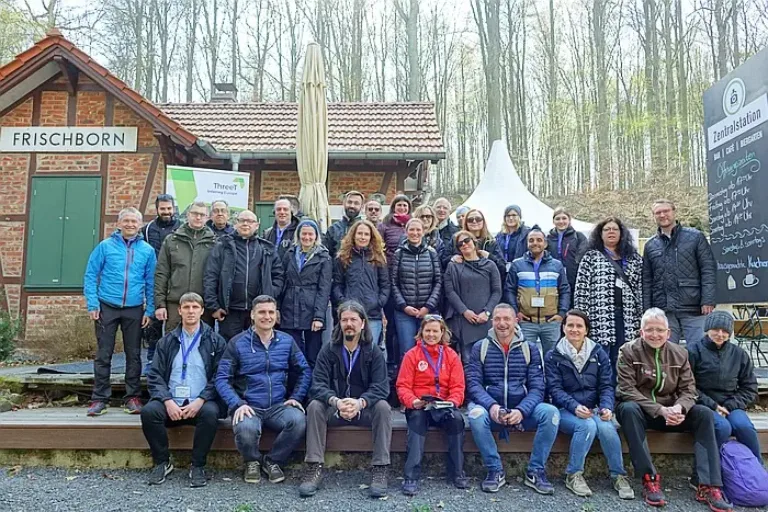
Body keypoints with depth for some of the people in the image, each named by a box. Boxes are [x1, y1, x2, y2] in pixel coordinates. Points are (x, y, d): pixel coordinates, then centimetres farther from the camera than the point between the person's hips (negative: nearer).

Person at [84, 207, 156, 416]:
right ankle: (100, 398, 13)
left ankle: (132, 397, 18)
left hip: (134, 309, 1)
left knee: (134, 354, 8)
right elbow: (90, 276, 0)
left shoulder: (147, 250, 3)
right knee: (103, 354, 4)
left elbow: (151, 282, 5)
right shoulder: (105, 246, -1)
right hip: (107, 307, -1)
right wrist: (92, 304, -7)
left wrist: (150, 310, 0)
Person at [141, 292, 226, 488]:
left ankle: (198, 466, -13)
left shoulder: (215, 341, 7)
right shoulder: (166, 341, 14)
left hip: (201, 403, -2)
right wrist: (168, 401, -12)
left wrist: (200, 401, -14)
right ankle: (162, 462, -5)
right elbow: (155, 376, 5)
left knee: (210, 413, -33)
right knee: (148, 411, -27)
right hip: (171, 402, 2)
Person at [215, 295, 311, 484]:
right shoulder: (237, 343, 1)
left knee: (298, 420, -30)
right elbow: (222, 378, -4)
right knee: (245, 429, -35)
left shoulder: (287, 341, 8)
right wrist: (237, 404, -17)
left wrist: (296, 397, 0)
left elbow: (305, 371, 13)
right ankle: (252, 461, 4)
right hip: (249, 407, -2)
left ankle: (272, 461, 1)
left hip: (279, 406, 2)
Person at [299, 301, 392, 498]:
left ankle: (380, 470, -24)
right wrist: (336, 401, -34)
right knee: (315, 406, -27)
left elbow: (380, 387, -15)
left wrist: (360, 402, -35)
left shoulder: (373, 352, -3)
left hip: (364, 408, 0)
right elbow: (318, 385, -13)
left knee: (383, 407, -29)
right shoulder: (328, 350, -2)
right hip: (334, 408, 1)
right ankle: (315, 470, -24)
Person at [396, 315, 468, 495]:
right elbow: (403, 385, 0)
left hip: (444, 406, 2)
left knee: (456, 418, -29)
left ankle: (457, 472, -13)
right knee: (417, 419, -34)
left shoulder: (451, 355, 9)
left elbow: (458, 386, 5)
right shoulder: (412, 355, 4)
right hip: (418, 406, -1)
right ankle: (411, 477, -32)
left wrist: (452, 402, -16)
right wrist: (413, 401, -20)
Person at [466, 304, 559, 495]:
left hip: (522, 411, 1)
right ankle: (495, 470, -12)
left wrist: (521, 410, -19)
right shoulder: (480, 348, 5)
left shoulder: (529, 349, 7)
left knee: (551, 412, -25)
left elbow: (537, 387, -1)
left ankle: (536, 471, -7)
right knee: (476, 414, -33)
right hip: (490, 408, -1)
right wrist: (491, 405, -22)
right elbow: (473, 383, -4)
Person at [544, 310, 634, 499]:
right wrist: (575, 407, -24)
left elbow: (606, 386, 4)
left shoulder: (599, 353, 9)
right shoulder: (553, 356, 2)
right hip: (566, 410, -2)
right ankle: (573, 475, -13)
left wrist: (606, 407, -16)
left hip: (594, 409, 2)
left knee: (606, 427, -30)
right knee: (587, 425, -33)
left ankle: (618, 475, -8)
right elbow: (555, 389, -7)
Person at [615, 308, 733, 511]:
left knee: (705, 414, -20)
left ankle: (709, 486, -21)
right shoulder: (628, 351, -9)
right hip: (639, 410, -4)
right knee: (628, 408, -37)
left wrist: (678, 407, -24)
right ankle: (650, 478, -31)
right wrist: (660, 410, -28)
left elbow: (688, 390, 0)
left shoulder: (679, 353, 3)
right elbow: (627, 390, -16)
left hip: (669, 412, 4)